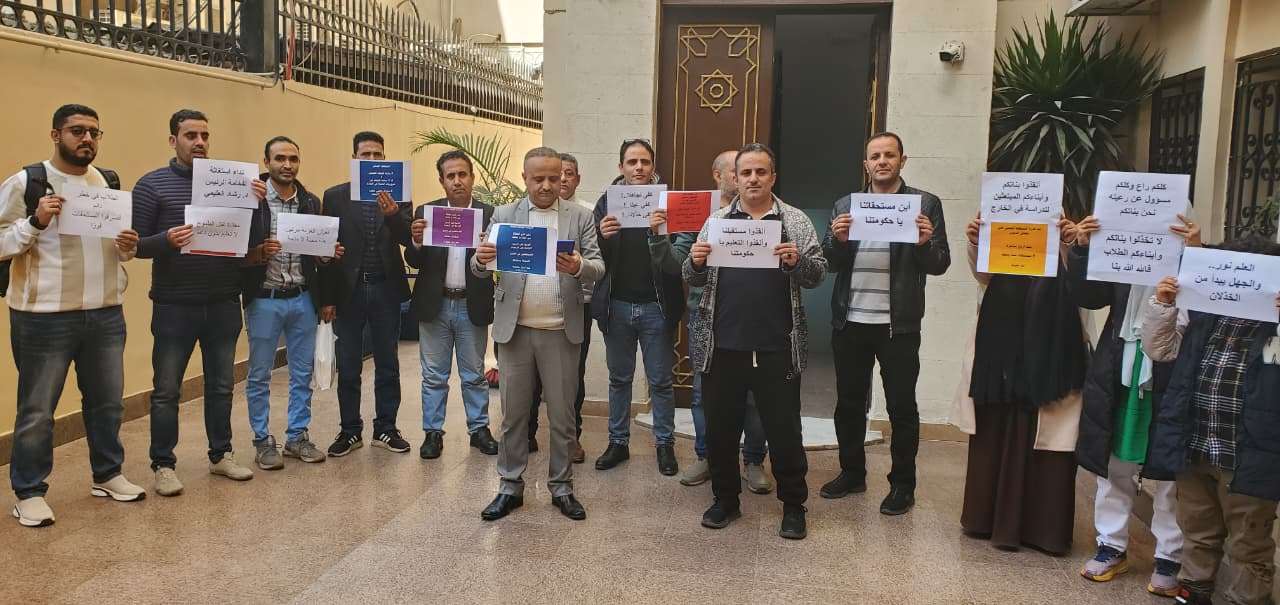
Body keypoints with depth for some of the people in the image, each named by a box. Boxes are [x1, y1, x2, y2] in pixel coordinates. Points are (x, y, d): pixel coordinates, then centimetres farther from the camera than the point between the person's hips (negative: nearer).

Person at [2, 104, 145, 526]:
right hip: (44, 318, -5)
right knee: (37, 410, 4)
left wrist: (128, 247, -2)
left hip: (106, 314, 5)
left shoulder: (110, 183, 11)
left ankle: (107, 474, 31)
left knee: (107, 401, 15)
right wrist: (36, 221, -22)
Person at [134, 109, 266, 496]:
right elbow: (136, 244, -6)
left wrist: (257, 204, -12)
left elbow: (251, 241, 6)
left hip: (223, 303, 4)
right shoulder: (152, 185, -3)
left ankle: (221, 455, 25)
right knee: (166, 389, 4)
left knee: (221, 385, 13)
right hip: (175, 305, -3)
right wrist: (167, 240, -26)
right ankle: (163, 465, 15)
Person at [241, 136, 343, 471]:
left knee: (302, 373, 11)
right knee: (259, 375, 6)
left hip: (302, 299, 4)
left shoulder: (310, 202, 7)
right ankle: (263, 441, 18)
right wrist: (258, 254, -26)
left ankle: (297, 436, 23)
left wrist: (329, 253, -6)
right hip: (264, 299, -4)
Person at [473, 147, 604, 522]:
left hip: (561, 332, 0)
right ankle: (510, 487, 20)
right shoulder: (504, 216, 6)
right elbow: (481, 271, 0)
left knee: (562, 414, 8)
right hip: (515, 330, 1)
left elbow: (598, 268, -3)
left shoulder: (580, 218, 4)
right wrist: (481, 259, -24)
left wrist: (579, 267, -26)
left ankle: (561, 487, 21)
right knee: (513, 413, 8)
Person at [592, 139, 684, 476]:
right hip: (617, 305, 2)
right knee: (619, 378, 14)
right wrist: (602, 237, -20)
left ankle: (664, 443, 21)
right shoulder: (607, 201, 2)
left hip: (656, 306, -2)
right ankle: (618, 442, 25)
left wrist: (659, 233, -26)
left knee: (661, 380, 8)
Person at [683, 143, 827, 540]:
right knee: (721, 427, 11)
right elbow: (694, 279, 9)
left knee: (784, 429, 6)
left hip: (776, 348, -2)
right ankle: (726, 499, 28)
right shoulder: (717, 221, 8)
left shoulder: (796, 222, 5)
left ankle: (793, 507, 22)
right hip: (723, 346, 2)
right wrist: (695, 262, -13)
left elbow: (818, 274, 2)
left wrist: (797, 261, -18)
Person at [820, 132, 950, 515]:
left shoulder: (926, 204, 1)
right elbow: (830, 263, 4)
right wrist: (837, 240, -16)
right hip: (850, 322, 3)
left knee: (901, 407, 6)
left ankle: (902, 485, 19)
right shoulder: (845, 206, 9)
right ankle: (852, 473, 30)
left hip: (898, 324, -3)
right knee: (849, 403, 14)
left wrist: (925, 243, -22)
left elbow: (940, 265, -2)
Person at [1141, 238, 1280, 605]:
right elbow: (1160, 349, 13)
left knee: (1248, 544, 10)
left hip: (1247, 457, -5)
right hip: (1193, 449, 5)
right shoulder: (1204, 316, 8)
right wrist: (1162, 306, 0)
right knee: (1197, 531, 22)